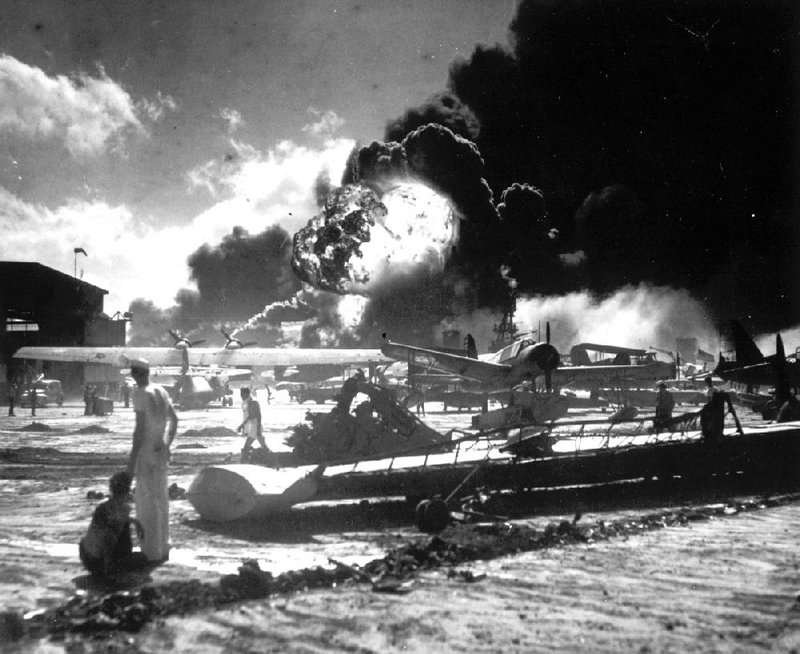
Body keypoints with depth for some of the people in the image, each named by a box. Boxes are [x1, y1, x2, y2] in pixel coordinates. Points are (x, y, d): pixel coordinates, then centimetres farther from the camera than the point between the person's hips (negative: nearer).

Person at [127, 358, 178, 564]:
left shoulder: (141, 393, -14)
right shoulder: (161, 391, 9)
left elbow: (140, 427, -18)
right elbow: (174, 419, 17)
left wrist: (132, 458, -15)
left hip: (146, 452, -8)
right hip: (161, 452, 8)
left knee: (146, 502, -1)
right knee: (161, 499, 14)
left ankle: (152, 551, 3)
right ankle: (163, 548, 23)